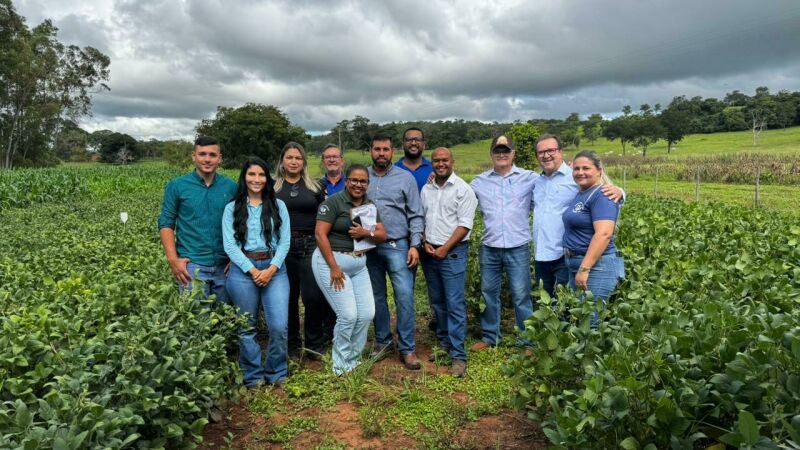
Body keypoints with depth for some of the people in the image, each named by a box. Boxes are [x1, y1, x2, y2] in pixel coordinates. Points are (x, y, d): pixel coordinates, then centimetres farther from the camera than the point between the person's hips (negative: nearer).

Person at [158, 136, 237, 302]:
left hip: (224, 266, 2)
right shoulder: (176, 186, -1)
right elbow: (166, 224, 0)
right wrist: (173, 260, -9)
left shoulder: (231, 187, 3)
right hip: (192, 265, -2)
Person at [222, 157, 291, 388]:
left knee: (279, 326, -6)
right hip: (243, 270, 0)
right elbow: (229, 245, -2)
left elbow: (285, 241, 3)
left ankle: (277, 373, 15)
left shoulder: (278, 206, 9)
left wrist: (271, 269, -10)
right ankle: (253, 376, 24)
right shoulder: (232, 208, 7)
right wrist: (252, 270, -11)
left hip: (274, 269, 0)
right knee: (247, 327, 8)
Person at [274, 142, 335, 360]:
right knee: (288, 297, 7)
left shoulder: (314, 187, 10)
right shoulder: (273, 187, 7)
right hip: (284, 247, 0)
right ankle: (291, 345, 22)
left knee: (313, 296, -5)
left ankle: (315, 344, 13)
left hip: (311, 246, 0)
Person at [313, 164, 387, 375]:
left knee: (367, 314, 2)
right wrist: (334, 267, -19)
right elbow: (320, 234, -14)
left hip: (359, 264, 7)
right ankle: (342, 366, 12)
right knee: (348, 315, -9)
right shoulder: (333, 202, -8)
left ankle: (353, 360, 22)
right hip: (331, 261, -7)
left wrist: (366, 233, -15)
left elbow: (382, 235, 8)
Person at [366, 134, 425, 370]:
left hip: (397, 246, -2)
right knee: (377, 296, 13)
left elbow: (415, 215, 0)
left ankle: (407, 348, 5)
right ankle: (382, 341, 28)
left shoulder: (405, 178, 1)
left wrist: (415, 245, -8)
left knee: (405, 296, -7)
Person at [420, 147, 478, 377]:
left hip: (453, 252, -6)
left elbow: (464, 224, -11)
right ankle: (444, 343, 28)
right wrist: (426, 243, -1)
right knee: (437, 302, 13)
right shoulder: (426, 189, 11)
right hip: (430, 252, 6)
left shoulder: (463, 189, -6)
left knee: (455, 304, -6)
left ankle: (458, 355, -1)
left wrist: (444, 248, -14)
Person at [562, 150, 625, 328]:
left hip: (595, 267, -9)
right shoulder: (580, 193, 13)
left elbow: (604, 234, -23)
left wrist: (584, 268, -26)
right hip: (576, 265, 9)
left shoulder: (602, 195, -14)